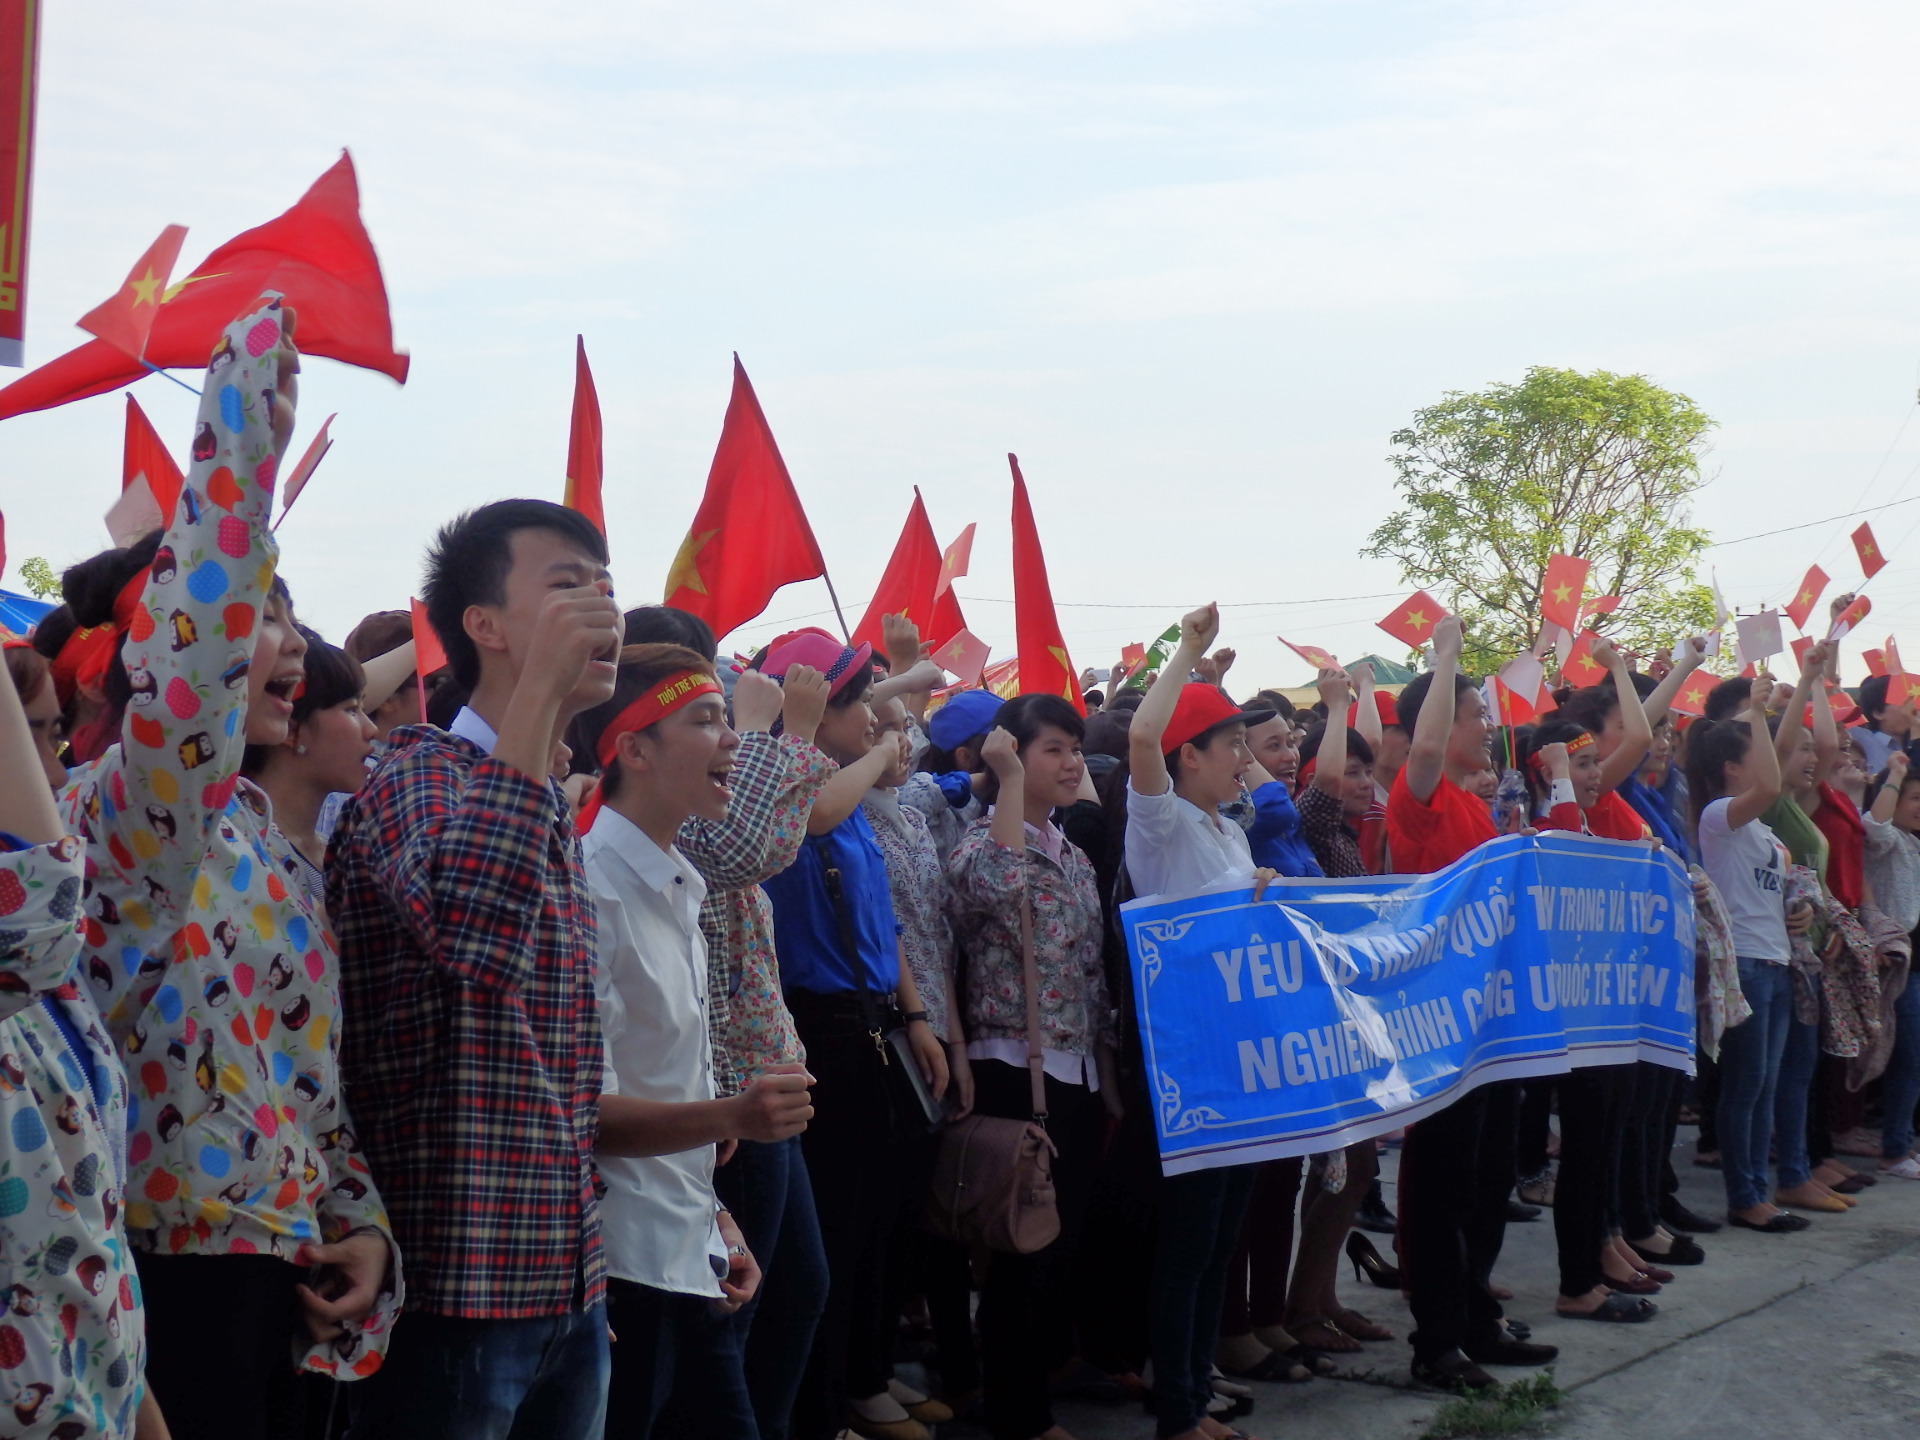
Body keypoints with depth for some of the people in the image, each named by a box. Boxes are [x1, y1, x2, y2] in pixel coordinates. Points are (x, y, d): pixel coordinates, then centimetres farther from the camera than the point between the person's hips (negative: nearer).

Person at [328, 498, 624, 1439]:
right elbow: (469, 932, -35)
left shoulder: (552, 812, 14)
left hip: (570, 1284, 8)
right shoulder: (419, 774, -12)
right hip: (455, 1285, -8)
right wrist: (540, 687, -30)